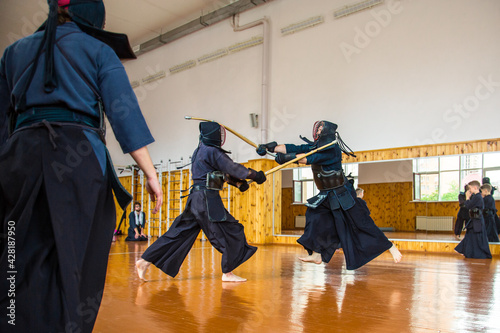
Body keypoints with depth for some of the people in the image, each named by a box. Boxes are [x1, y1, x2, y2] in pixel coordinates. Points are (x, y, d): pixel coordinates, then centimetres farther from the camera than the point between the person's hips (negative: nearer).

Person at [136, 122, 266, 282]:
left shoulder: (199, 150, 20)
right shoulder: (212, 151, -10)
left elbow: (223, 172, 21)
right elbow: (232, 168, -9)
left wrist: (238, 182, 15)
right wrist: (254, 175, -2)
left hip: (196, 197, 9)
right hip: (207, 198, -9)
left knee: (180, 233, 11)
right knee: (229, 232, 0)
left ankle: (145, 261, 11)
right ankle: (227, 273, 6)